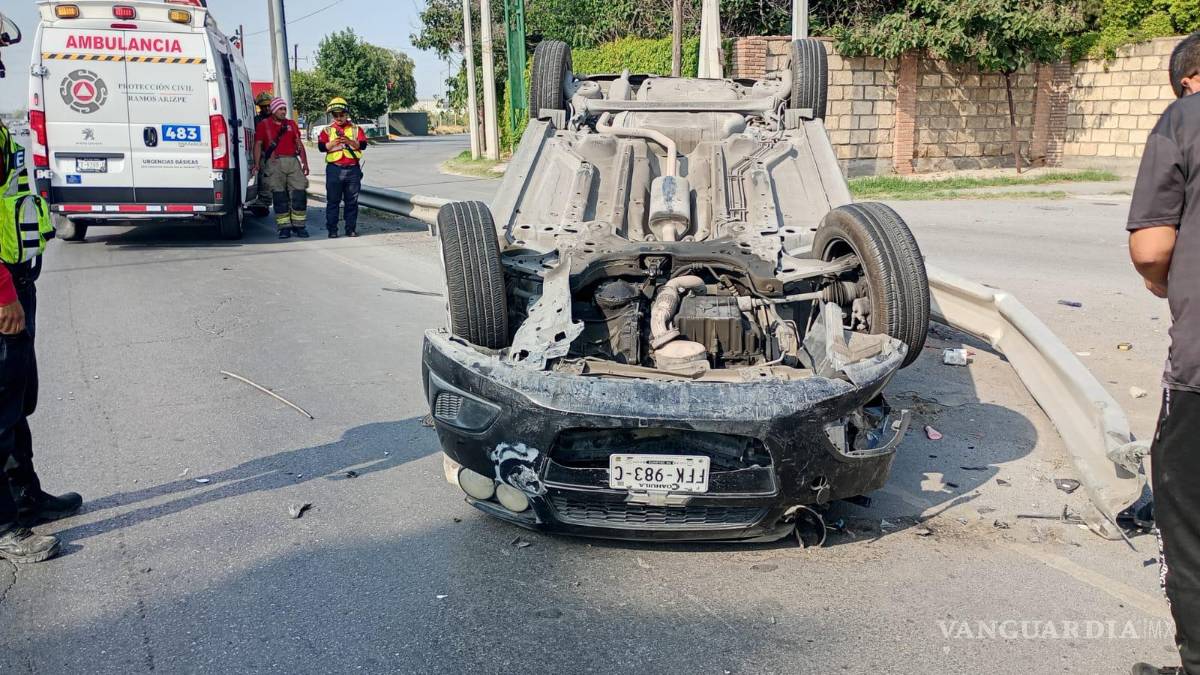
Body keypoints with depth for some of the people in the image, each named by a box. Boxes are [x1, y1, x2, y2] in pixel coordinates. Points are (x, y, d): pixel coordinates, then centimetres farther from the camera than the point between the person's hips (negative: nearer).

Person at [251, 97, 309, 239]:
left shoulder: (291, 124, 18)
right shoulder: (264, 125, 8)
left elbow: (299, 144, 17)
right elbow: (258, 145, 3)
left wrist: (305, 162, 8)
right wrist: (257, 164, -9)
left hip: (293, 161, 3)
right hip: (275, 162, -3)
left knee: (299, 193, -4)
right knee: (279, 196, -2)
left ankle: (298, 225, 3)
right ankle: (284, 227, 2)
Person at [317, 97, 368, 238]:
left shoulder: (356, 129, 10)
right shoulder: (327, 130, 9)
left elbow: (363, 144, -4)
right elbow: (321, 147, -3)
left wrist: (350, 141, -20)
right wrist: (333, 143, -20)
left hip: (353, 169, 1)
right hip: (334, 169, -1)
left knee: (352, 201, 5)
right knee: (333, 200, 0)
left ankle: (351, 228, 12)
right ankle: (332, 229, 4)